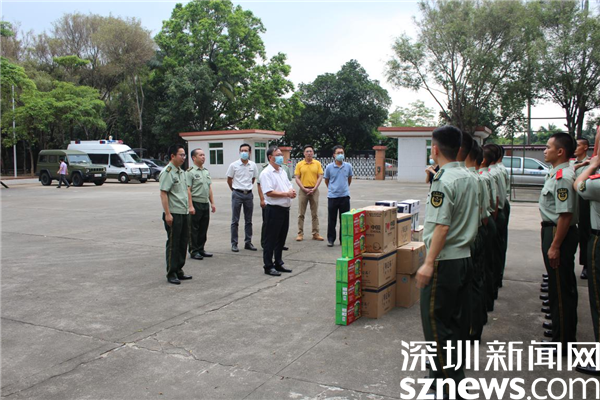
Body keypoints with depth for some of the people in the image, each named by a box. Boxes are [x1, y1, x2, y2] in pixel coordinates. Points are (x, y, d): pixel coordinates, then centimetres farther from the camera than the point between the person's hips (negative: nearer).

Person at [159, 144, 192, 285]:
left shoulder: (182, 172, 15)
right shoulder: (167, 172, -12)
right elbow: (163, 194, -17)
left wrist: (188, 208, 17)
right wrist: (167, 214, -22)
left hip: (184, 213, 8)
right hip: (173, 214, -8)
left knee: (183, 243, 13)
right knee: (173, 244, -1)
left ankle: (179, 270, 24)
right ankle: (171, 274, 8)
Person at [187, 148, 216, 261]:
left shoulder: (206, 171, 15)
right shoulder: (190, 172, -9)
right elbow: (188, 190, -14)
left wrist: (212, 203, 13)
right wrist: (190, 206, -19)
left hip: (206, 204, 7)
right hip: (196, 203, -7)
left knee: (203, 228, 12)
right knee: (194, 229, 0)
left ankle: (201, 249, 22)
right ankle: (193, 251, 8)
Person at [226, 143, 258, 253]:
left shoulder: (253, 165, 3)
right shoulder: (234, 165, -5)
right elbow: (229, 180, 4)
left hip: (249, 194, 3)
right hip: (237, 194, -3)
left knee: (248, 220, 10)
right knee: (235, 221, 2)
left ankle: (248, 242, 19)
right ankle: (234, 244, 8)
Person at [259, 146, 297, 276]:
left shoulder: (283, 172, 16)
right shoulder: (266, 173, -11)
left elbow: (289, 186, 20)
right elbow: (269, 192, -19)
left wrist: (292, 192, -4)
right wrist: (287, 194, -16)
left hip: (285, 209, 8)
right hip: (274, 209, -8)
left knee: (281, 238, 15)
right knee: (271, 239, 0)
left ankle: (278, 264, 26)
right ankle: (268, 266, 8)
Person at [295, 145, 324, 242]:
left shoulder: (317, 163, 4)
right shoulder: (299, 164, 2)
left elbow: (320, 177, 2)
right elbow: (297, 178, -1)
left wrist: (314, 188, -9)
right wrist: (304, 189, -11)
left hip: (314, 190, 1)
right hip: (303, 190, -1)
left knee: (315, 213, 7)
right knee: (301, 213, 3)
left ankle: (315, 233, 13)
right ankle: (300, 234, 9)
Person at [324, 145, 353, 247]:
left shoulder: (348, 166, 1)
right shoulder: (329, 167, -4)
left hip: (345, 196, 1)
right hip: (332, 196, -1)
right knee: (331, 220, 5)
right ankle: (330, 239, 15)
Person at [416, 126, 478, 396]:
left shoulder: (443, 181, -17)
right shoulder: (467, 178, 10)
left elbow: (442, 226, -23)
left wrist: (429, 263, -23)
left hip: (444, 260, -9)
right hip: (465, 257, 9)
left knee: (435, 320, 0)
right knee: (458, 320, 18)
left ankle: (448, 383, 6)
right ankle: (456, 371, 33)